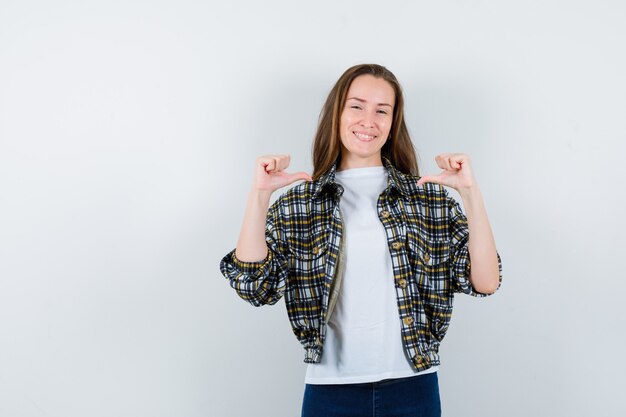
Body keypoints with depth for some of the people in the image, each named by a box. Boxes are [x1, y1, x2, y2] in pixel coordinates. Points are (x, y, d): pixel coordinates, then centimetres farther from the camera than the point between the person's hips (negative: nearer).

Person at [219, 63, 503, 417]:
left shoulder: (428, 196, 0)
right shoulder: (298, 203, 0)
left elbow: (485, 282, -7)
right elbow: (254, 285, -11)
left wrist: (471, 190, -16)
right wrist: (260, 194, -19)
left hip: (412, 387, 1)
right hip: (330, 388, 0)